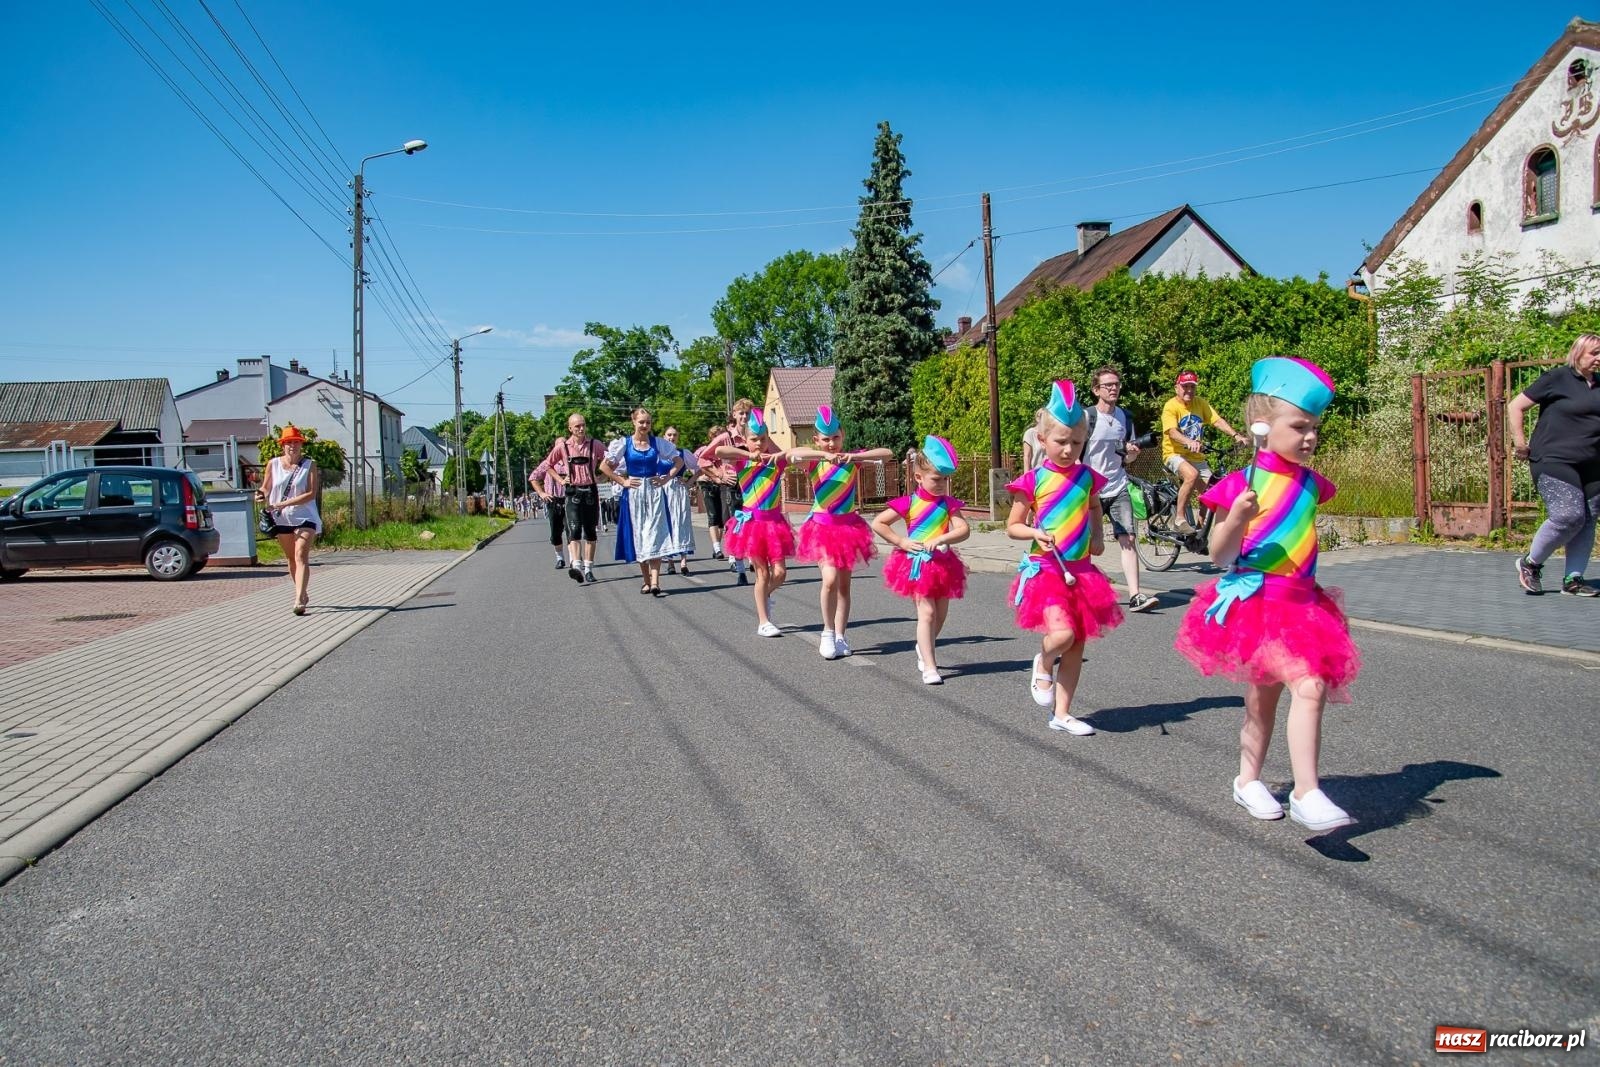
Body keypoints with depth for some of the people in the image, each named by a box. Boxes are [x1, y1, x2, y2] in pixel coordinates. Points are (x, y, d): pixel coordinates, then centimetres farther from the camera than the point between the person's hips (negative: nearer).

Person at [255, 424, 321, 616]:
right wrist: (261, 496, -13)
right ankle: (303, 595, 31)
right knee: (291, 558, 15)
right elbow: (266, 488, 12)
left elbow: (311, 494, -12)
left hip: (304, 517, -4)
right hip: (281, 519, 4)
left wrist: (284, 503, -20)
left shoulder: (309, 466, -4)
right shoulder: (273, 464, 5)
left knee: (301, 556, -16)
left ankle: (299, 600, -25)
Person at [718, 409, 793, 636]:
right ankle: (764, 622, 12)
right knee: (762, 573, 2)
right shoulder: (742, 461, -4)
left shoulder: (776, 460, 4)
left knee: (780, 572, 0)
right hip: (752, 521, -2)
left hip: (774, 521, 3)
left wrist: (782, 454, -11)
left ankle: (765, 596, 33)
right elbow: (719, 451, -20)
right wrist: (748, 454, -19)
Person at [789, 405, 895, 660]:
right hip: (823, 526, -3)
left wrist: (854, 457, -21)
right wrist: (824, 455, -32)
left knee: (844, 584, 9)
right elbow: (792, 454, -26)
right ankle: (828, 632, 1)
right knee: (830, 580, -18)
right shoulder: (815, 460, -5)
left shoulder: (852, 459, 0)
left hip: (849, 526, 3)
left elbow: (887, 454, -10)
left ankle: (839, 636, 20)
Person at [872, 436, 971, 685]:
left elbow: (963, 529, -11)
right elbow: (878, 523, -5)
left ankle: (924, 648, 41)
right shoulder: (909, 503, -7)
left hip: (942, 563, 4)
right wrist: (901, 542, -9)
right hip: (917, 563, -4)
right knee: (927, 612, -11)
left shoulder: (948, 504, 1)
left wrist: (941, 539, -26)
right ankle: (929, 667, -9)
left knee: (941, 613, 14)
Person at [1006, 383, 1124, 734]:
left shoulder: (1087, 477, 5)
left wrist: (1098, 537, 10)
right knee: (1062, 633, -24)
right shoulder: (1034, 481, -7)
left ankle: (1062, 713, 21)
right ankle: (1043, 665, 12)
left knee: (1078, 643, 8)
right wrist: (1035, 533, -19)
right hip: (1045, 570, -5)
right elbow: (1012, 527, 0)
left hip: (1081, 570, 5)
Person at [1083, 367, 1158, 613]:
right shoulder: (1086, 417, -7)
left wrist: (1132, 451, -4)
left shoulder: (1125, 418, 10)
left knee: (1127, 539, -8)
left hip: (1118, 489, 4)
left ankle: (1135, 596, -12)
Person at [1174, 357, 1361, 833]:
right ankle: (1306, 793, -17)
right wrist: (1236, 520, -26)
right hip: (1255, 601, -6)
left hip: (1301, 602, 6)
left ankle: (1248, 780, 30)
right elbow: (1221, 556, -9)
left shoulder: (1310, 485, 9)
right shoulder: (1242, 485, -9)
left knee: (1263, 697, 15)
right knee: (1309, 686, -21)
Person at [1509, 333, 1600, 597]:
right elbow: (1515, 406, -3)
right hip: (1555, 461, -7)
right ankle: (1530, 563, 1)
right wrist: (1520, 443, -8)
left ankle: (1573, 579, 10)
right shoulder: (1557, 378, -3)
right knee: (1569, 516, -18)